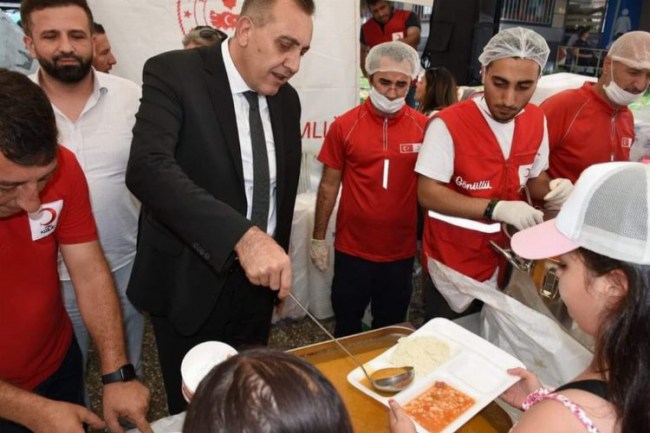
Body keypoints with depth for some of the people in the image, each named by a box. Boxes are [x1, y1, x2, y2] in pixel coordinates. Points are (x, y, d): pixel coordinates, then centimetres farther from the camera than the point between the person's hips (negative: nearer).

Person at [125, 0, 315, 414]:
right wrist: (243, 236, -41)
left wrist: (276, 257, 14)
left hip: (255, 279, 5)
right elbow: (147, 168, -32)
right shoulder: (173, 73, -15)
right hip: (191, 282, -5)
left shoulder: (287, 98, 4)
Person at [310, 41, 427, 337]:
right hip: (352, 249, -1)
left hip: (402, 251, 1)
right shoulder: (344, 126, -8)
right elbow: (329, 185, -1)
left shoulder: (424, 127, -5)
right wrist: (318, 238, 0)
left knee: (391, 329, 20)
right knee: (347, 326, 18)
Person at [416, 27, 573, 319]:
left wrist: (553, 191, -14)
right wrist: (496, 209, -31)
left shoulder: (537, 121, -1)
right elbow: (428, 194, -22)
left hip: (505, 259, 5)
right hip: (453, 265, -5)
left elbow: (535, 179, 10)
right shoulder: (448, 123, -21)